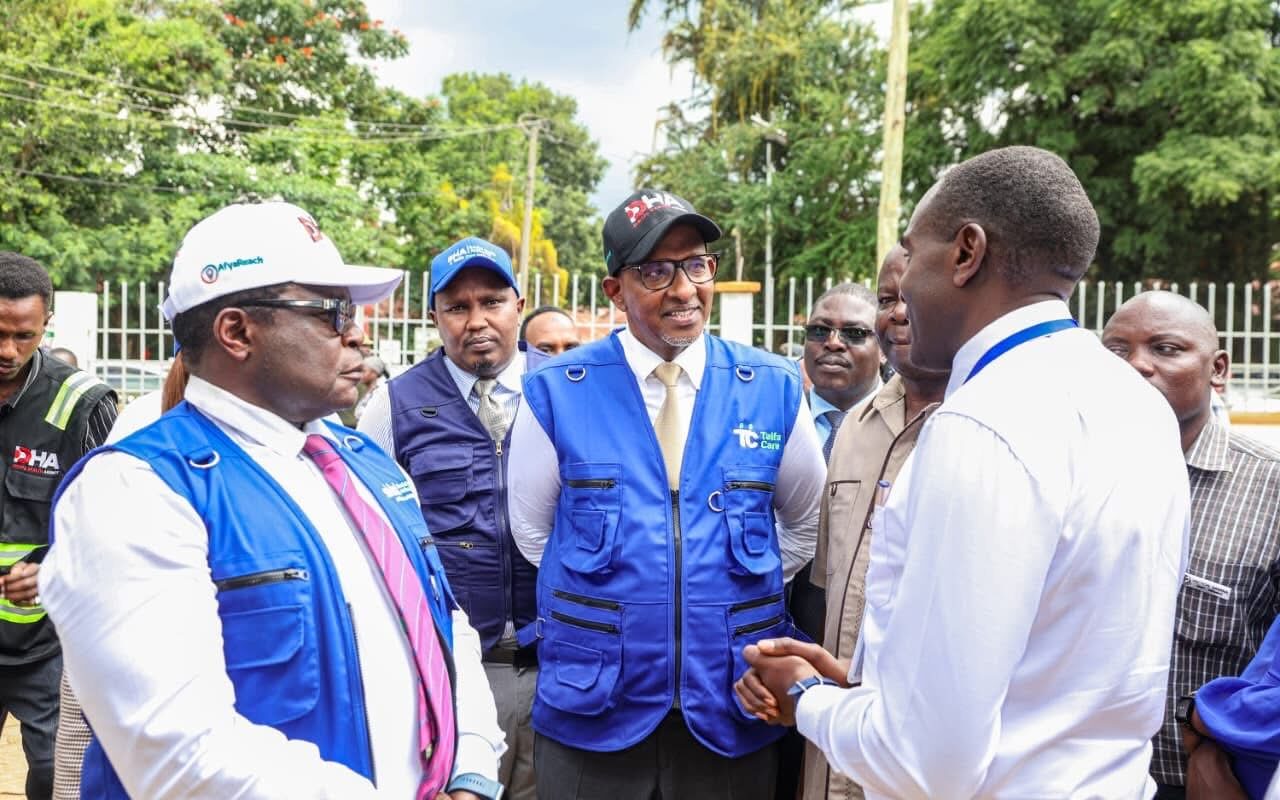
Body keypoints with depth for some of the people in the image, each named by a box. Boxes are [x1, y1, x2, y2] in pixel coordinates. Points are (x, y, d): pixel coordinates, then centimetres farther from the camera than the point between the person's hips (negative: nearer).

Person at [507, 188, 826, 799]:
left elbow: (807, 522, 13)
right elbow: (531, 530, 6)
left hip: (732, 712, 2)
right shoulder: (555, 393, -6)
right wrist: (616, 592, 6)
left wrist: (745, 596, 8)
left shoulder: (773, 389, -2)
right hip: (592, 714, -1)